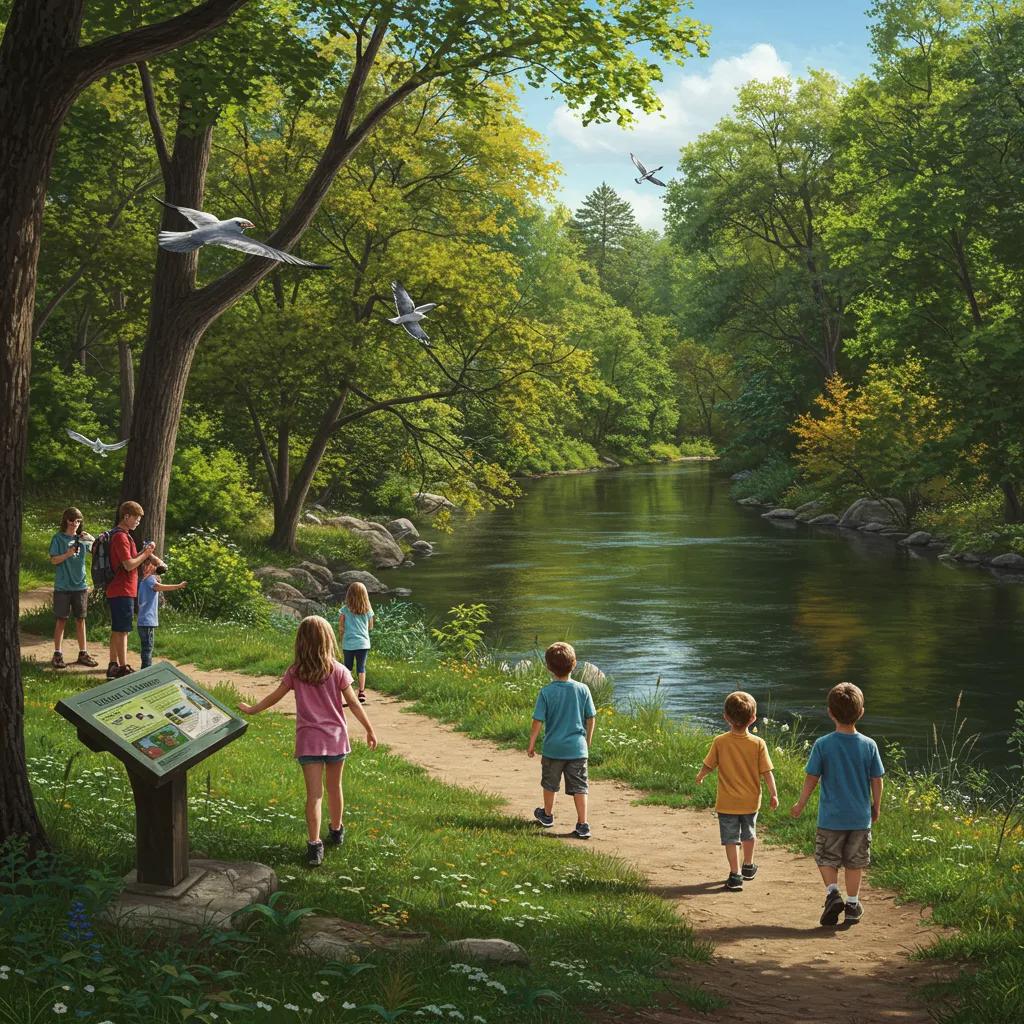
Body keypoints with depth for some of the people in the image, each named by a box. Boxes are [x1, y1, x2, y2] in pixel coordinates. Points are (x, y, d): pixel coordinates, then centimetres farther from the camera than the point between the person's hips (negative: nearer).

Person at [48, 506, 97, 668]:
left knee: (80, 619, 8)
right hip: (62, 586, -3)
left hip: (80, 585, 3)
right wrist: (68, 554, -20)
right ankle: (57, 654, 6)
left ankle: (83, 653, 14)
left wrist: (93, 540, -13)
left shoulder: (83, 538, 7)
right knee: (61, 620, 1)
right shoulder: (59, 538, -2)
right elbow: (53, 560, -5)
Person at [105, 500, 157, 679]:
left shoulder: (121, 535, 17)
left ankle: (113, 665, 18)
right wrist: (145, 554, -9)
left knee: (117, 630, 13)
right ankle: (123, 667, -6)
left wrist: (143, 552, 8)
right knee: (122, 630, -7)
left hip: (115, 591, 10)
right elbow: (129, 565, -20)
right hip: (123, 591, -10)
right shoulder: (121, 537, -16)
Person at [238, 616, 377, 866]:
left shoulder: (295, 673, -4)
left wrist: (251, 709, 23)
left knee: (314, 793, -2)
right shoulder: (338, 671, -7)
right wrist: (370, 730, 6)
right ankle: (336, 831, 37)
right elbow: (353, 704, -4)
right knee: (334, 787, 19)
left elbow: (274, 697, 6)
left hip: (309, 739, 0)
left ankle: (314, 845, -11)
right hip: (336, 737, 0)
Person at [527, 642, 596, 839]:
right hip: (577, 748, 1)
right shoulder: (582, 690, -6)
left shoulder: (546, 692, -12)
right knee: (579, 786, 4)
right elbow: (591, 718, 1)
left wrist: (531, 744, 2)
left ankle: (547, 815, 38)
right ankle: (583, 825, -1)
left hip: (553, 747, -1)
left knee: (550, 782, 20)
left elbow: (538, 721, -10)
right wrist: (588, 740, 17)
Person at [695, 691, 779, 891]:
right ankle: (748, 866, 40)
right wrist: (774, 794, 1)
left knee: (731, 838, 7)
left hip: (727, 803, -2)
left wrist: (700, 776, 19)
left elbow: (708, 765, -2)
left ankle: (735, 874, 3)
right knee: (748, 834, 24)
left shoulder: (720, 742, -14)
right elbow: (767, 772, -11)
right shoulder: (758, 743, -13)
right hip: (750, 801, 2)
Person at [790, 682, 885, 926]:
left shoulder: (822, 745, -13)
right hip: (861, 817, 2)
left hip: (831, 817, -2)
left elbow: (811, 779, -7)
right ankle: (852, 904, 21)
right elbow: (877, 780, -1)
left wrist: (800, 805, 7)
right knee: (854, 862, 16)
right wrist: (876, 808, 15)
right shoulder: (869, 745, -8)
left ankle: (832, 892, -5)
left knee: (826, 858, 14)